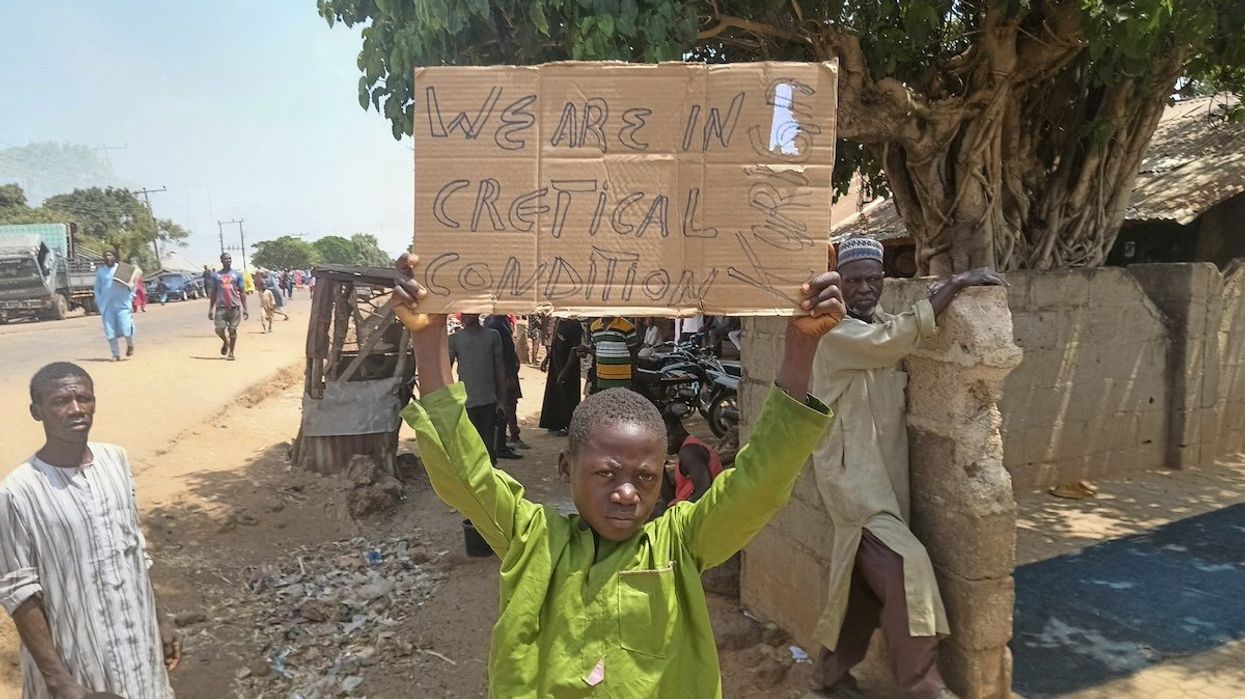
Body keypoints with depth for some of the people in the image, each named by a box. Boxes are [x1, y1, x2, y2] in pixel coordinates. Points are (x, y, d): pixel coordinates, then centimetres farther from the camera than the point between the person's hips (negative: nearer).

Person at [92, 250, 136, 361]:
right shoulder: (100, 272, 10)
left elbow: (132, 286, 10)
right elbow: (97, 289, 13)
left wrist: (130, 299, 0)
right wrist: (100, 305, 3)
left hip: (123, 305, -2)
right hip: (107, 306, 2)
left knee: (126, 330, -11)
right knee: (110, 332, -1)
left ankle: (130, 345, 19)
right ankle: (116, 354, 9)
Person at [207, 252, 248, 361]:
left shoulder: (237, 274, 6)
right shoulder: (216, 275, 8)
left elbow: (242, 292, 6)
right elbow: (213, 293, 11)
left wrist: (245, 309, 0)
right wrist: (211, 309, 7)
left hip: (234, 307, 0)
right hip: (221, 307, 1)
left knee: (233, 330, 0)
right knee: (219, 329, -8)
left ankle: (231, 353, 14)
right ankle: (225, 342, 24)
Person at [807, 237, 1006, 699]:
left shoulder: (882, 327, 14)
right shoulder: (835, 334, -13)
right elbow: (898, 338, -26)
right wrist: (956, 284, -19)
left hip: (886, 474, 8)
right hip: (853, 475, -8)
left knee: (866, 577, 12)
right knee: (904, 565, -16)